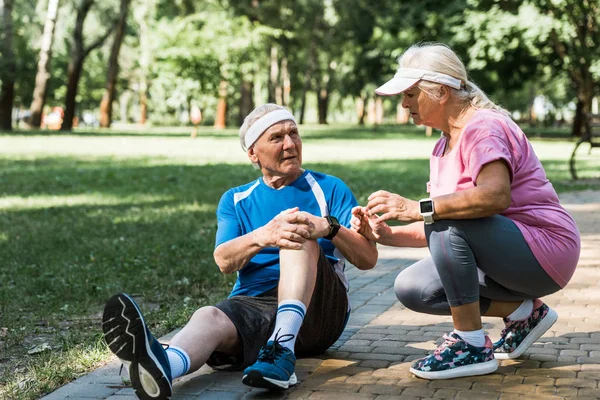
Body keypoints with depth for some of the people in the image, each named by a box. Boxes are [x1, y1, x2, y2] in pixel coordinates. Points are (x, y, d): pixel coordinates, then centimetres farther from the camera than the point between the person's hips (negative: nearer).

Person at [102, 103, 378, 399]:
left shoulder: (329, 189, 13)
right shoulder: (236, 201, 18)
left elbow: (368, 259, 0)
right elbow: (224, 261, -3)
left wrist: (328, 227, -21)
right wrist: (262, 236, -26)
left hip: (319, 311, -1)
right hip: (252, 304, 1)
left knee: (299, 234, -25)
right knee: (209, 317, -32)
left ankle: (283, 348, -43)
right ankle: (164, 365, -67)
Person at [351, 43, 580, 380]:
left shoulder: (483, 127, -17)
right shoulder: (443, 148, 13)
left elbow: (496, 195, -37)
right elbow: (440, 232, 10)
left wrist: (418, 209, -38)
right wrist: (387, 234, -4)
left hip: (545, 253, -10)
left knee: (448, 220, -31)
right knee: (411, 288, -1)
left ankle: (473, 346, -22)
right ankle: (523, 313, 6)